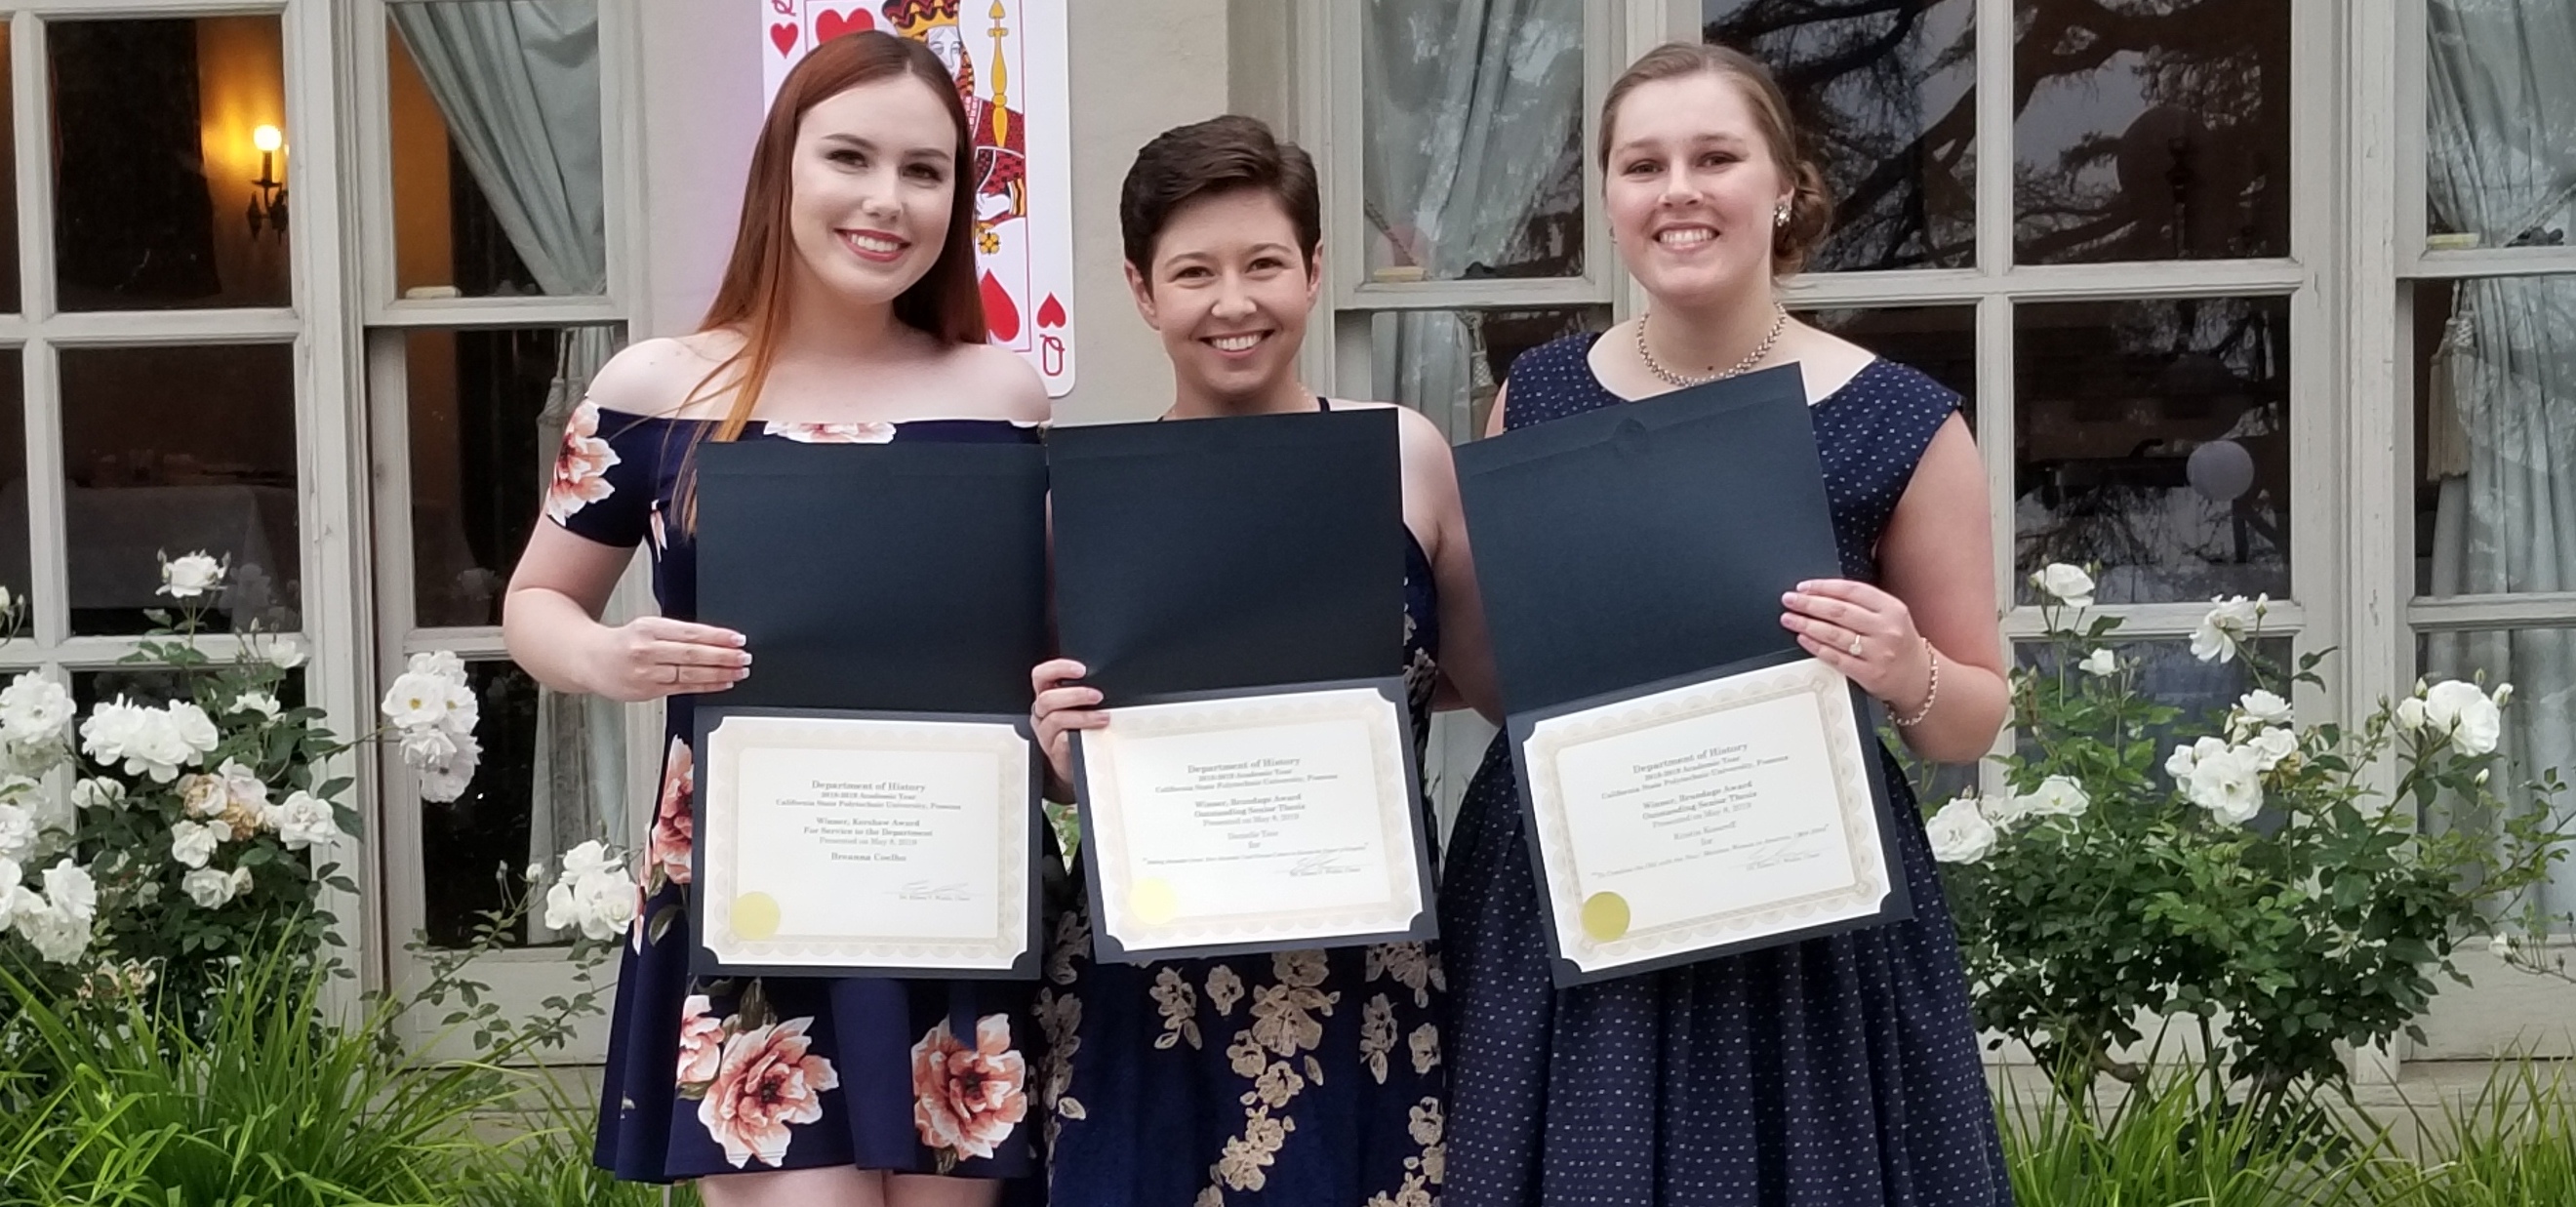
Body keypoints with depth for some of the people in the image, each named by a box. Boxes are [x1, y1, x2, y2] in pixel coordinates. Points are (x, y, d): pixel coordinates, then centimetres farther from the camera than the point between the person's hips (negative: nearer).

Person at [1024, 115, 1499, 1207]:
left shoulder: (1404, 456, -1)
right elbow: (1060, 768, 6)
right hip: (1152, 983, 0)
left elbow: (1505, 686, 9)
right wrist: (1062, 753, -14)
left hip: (1375, 973, 1)